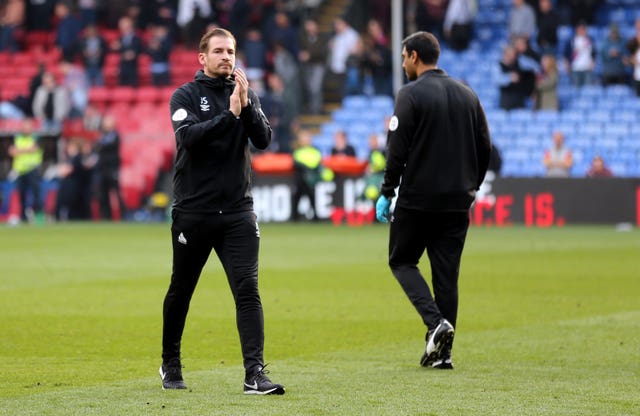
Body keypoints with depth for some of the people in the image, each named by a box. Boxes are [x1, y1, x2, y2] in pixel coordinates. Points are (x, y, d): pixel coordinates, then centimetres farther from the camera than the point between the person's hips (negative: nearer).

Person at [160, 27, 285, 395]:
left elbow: (264, 140, -4)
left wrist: (246, 106, -17)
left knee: (248, 289, -11)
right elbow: (188, 136, -18)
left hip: (238, 210, 2)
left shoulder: (247, 95, 8)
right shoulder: (186, 96, -1)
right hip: (193, 210, -2)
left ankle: (255, 373, -16)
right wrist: (229, 115, -24)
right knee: (180, 291, 11)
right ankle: (171, 365, 30)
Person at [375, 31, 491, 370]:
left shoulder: (410, 94, -8)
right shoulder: (468, 95, 11)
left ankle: (436, 322, -12)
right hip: (457, 202, 5)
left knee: (402, 260, 10)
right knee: (446, 272, 8)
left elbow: (397, 150, -13)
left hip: (418, 199, -5)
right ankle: (442, 351, 7)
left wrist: (387, 193, -6)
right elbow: (484, 148, 12)